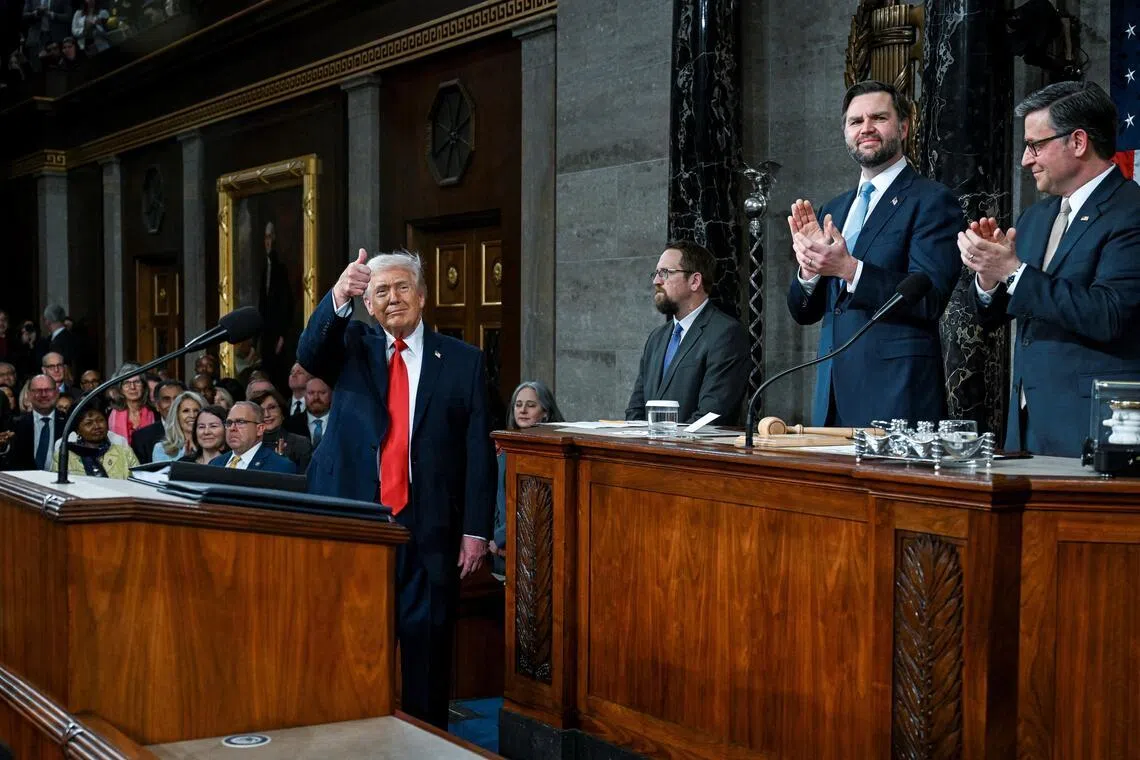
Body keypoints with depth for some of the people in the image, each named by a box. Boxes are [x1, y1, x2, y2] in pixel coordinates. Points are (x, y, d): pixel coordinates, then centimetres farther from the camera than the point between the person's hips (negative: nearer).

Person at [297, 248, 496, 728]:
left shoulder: (462, 361, 5)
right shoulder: (351, 347, 9)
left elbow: (479, 450, 3)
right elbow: (309, 353, -14)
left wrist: (476, 530, -3)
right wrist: (338, 297, -32)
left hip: (427, 531, -1)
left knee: (426, 645, 4)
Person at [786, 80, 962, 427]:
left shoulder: (932, 200, -3)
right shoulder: (833, 209, 17)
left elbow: (930, 300, -14)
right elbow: (803, 313, 14)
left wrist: (849, 269, -25)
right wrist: (809, 268, -7)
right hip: (833, 393, 6)